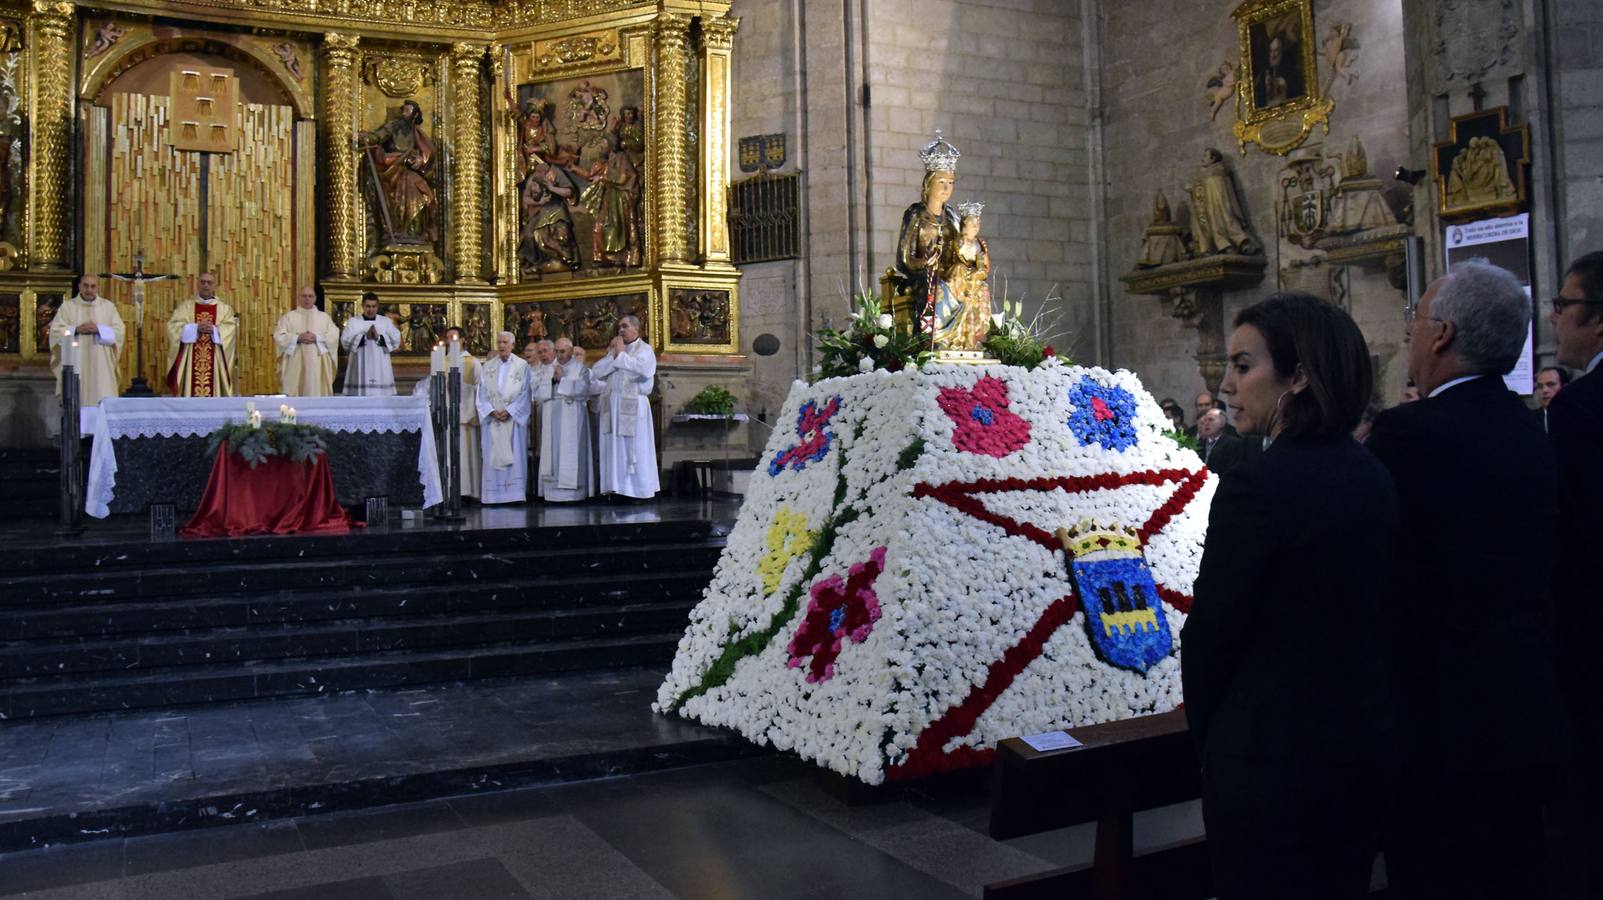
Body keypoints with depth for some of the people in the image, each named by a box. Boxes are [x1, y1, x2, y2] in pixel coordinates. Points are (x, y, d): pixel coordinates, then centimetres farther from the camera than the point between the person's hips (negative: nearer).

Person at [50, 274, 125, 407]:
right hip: (75, 365, 0)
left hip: (101, 366, 0)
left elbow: (119, 331, 2)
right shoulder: (67, 307, 8)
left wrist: (99, 329, -12)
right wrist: (77, 329, -13)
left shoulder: (108, 306, 9)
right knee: (76, 402, -4)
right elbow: (56, 332, 1)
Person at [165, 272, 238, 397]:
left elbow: (230, 329, -1)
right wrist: (196, 328, -15)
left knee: (214, 389, -3)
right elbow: (174, 326, -1)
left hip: (214, 361, 0)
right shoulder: (185, 306, 11)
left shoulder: (224, 308, 12)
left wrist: (214, 329, -18)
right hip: (190, 361, 0)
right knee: (190, 390, -4)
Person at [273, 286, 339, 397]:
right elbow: (278, 337, 0)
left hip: (318, 366, 1)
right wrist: (297, 338, -13)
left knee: (317, 391, -3)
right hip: (295, 366, -1)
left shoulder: (324, 317, 13)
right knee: (295, 393, -5)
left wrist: (316, 338, -12)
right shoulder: (288, 317, 10)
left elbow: (334, 336, 2)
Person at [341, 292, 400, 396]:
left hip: (380, 369, 1)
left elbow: (396, 340, -2)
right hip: (360, 368, -1)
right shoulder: (353, 322, 7)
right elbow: (345, 341, -7)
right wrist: (365, 337, -17)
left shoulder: (386, 321, 10)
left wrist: (379, 337, -16)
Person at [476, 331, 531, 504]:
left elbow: (524, 394, -2)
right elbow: (482, 393, 6)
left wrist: (509, 411, -12)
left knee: (514, 455, -4)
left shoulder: (522, 366, 2)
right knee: (493, 456, 0)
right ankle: (493, 494, 1)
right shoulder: (488, 366, 10)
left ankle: (515, 493, -3)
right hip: (492, 418, 2)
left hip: (514, 417, -2)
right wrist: (492, 411, -9)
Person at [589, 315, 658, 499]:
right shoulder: (614, 348, 19)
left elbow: (643, 369, -18)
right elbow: (596, 371, 8)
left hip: (633, 406, -5)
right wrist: (612, 354, -3)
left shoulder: (644, 349, 4)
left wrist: (621, 354, -7)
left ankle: (639, 490, 0)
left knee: (634, 448, -4)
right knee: (614, 447, 1)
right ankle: (617, 488, 3)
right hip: (612, 405, 5)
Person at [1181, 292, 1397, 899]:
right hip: (1365, 743, 7)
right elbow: (1379, 612, 10)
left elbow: (1209, 634, -16)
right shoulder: (1374, 478, 2)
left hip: (1270, 757, -7)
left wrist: (1208, 734, 2)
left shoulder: (1256, 487, -21)